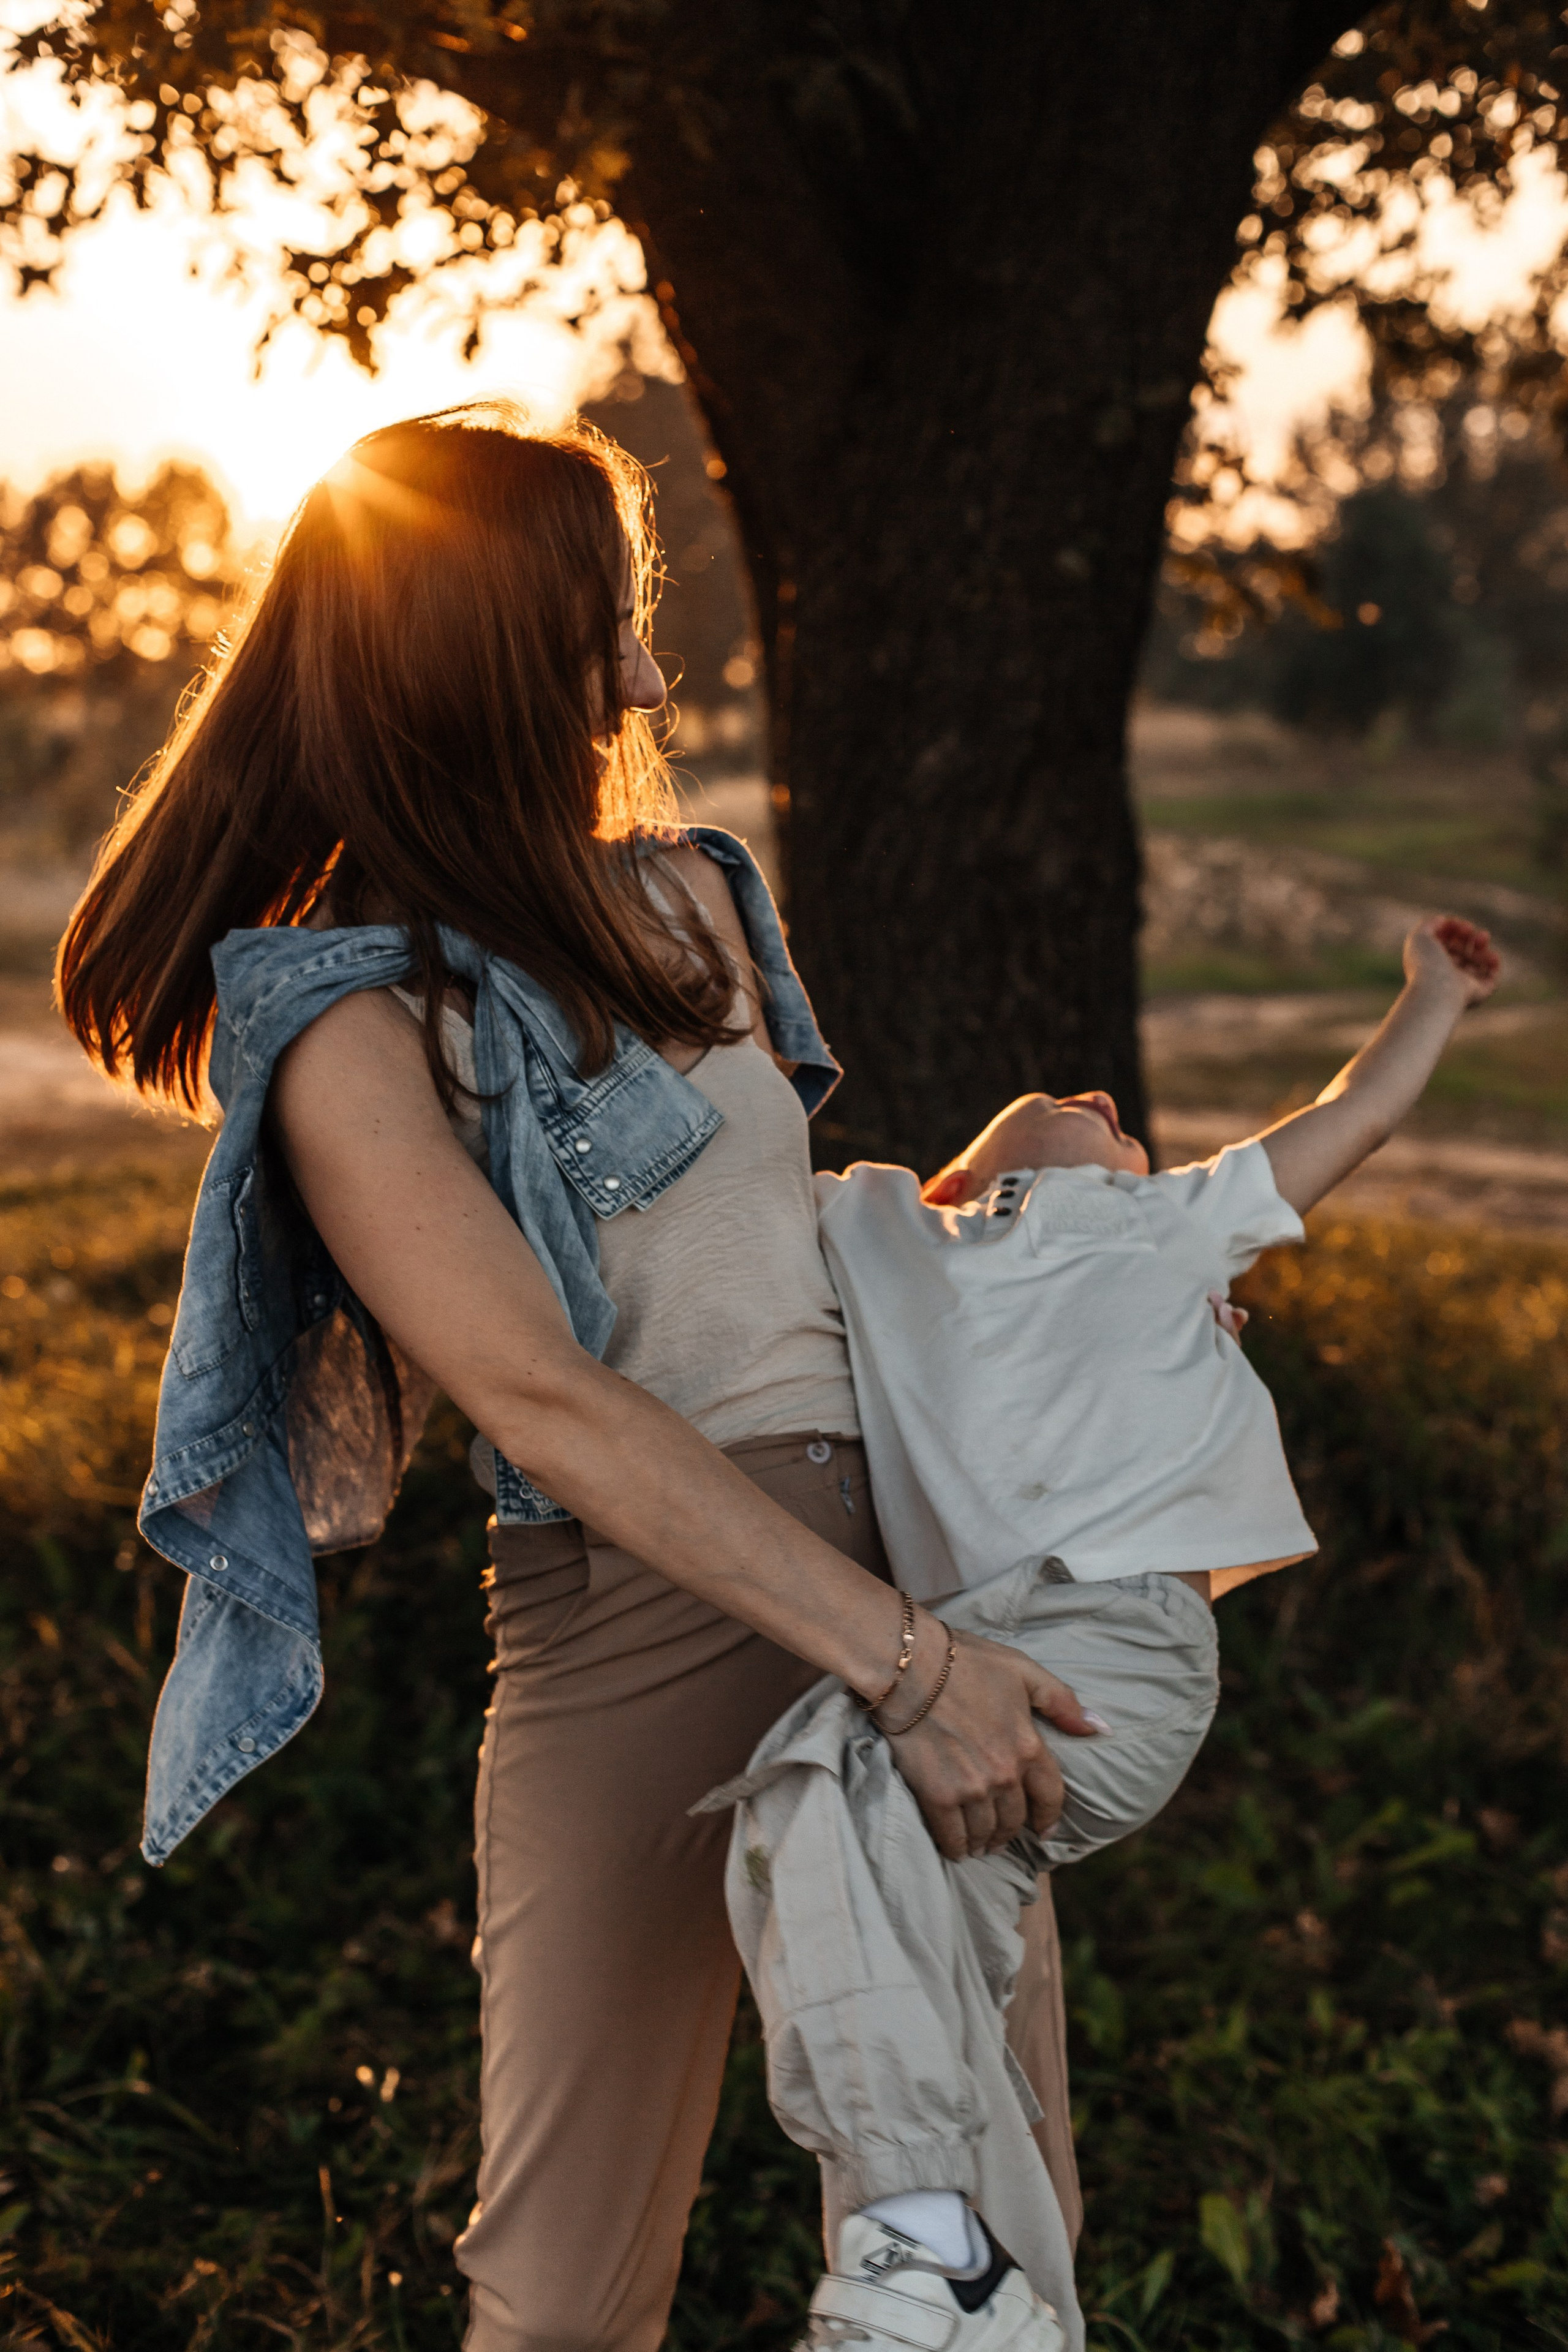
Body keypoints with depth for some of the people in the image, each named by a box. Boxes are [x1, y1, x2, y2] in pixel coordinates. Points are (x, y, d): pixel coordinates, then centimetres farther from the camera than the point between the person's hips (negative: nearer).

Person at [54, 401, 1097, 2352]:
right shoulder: (354, 1028, -7)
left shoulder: (685, 896, 14)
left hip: (907, 1549, 6)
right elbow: (547, 1403, -18)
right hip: (637, 1622, -6)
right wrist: (899, 1658, -23)